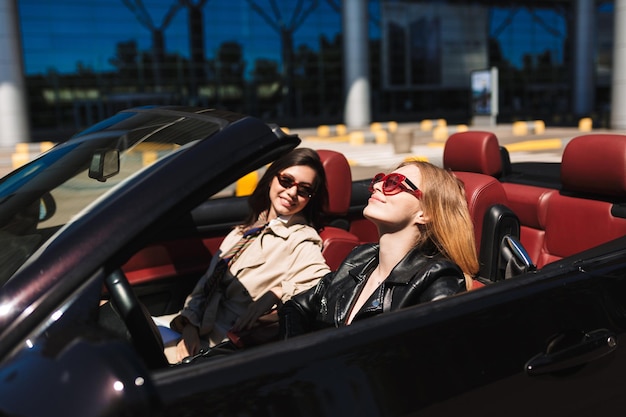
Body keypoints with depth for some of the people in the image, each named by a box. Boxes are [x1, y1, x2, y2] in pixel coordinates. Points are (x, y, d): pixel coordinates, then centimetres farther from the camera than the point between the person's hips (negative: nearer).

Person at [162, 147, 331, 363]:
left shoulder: (302, 242, -8)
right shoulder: (244, 231, 13)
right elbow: (207, 282, 10)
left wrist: (278, 292, -24)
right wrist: (190, 325, -4)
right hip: (195, 331, 7)